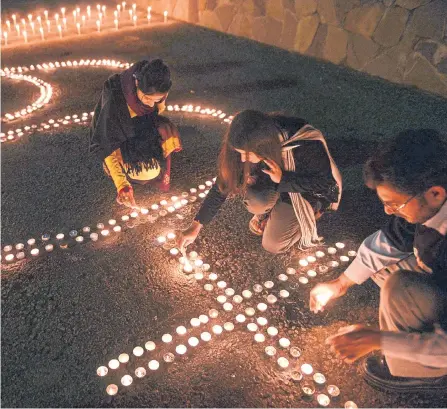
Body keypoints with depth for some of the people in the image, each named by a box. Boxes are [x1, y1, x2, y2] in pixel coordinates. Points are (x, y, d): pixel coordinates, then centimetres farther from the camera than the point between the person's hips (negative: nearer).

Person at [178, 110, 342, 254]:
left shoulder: (307, 146, -39)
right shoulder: (250, 144, -26)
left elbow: (326, 183, -24)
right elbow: (223, 184, -18)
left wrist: (282, 179, -36)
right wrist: (196, 225, -19)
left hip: (305, 192, -3)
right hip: (273, 185, 3)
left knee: (273, 245, -10)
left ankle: (310, 212, 15)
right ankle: (267, 209, 7)